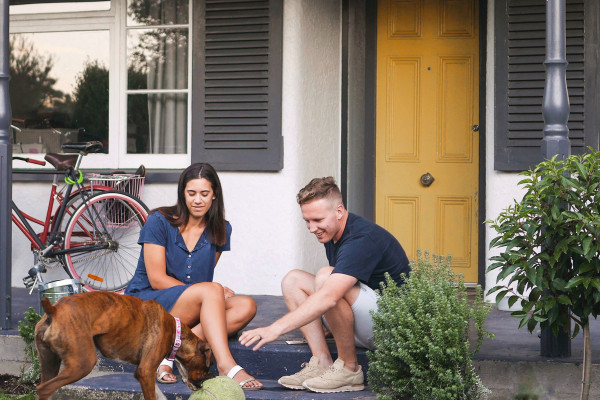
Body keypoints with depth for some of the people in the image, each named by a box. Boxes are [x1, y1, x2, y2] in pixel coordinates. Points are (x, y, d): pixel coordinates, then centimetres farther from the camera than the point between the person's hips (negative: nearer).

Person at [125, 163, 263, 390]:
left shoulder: (220, 230, 7)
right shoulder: (160, 222, -7)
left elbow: (205, 276, 12)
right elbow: (157, 279, -11)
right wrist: (212, 293, -16)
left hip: (192, 311, 5)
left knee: (246, 307, -22)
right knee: (212, 291, -31)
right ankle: (226, 366, -44)